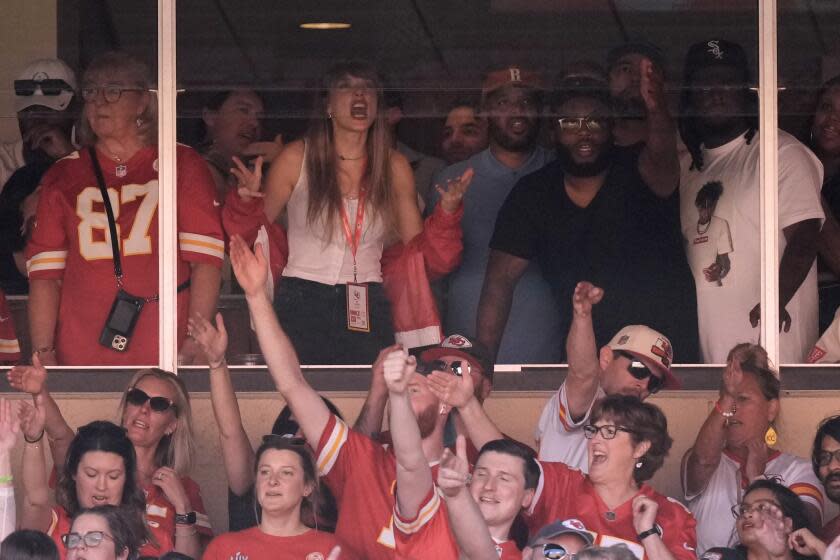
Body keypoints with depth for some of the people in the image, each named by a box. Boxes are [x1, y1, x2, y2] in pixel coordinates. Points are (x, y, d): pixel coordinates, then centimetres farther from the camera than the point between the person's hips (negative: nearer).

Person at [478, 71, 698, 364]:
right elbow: (501, 279, 1)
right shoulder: (532, 194, 3)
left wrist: (656, 111, -54)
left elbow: (660, 160, -31)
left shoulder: (635, 172, -5)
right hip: (580, 356, 3)